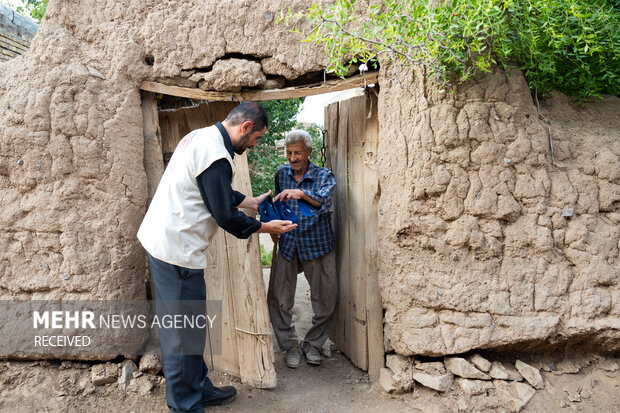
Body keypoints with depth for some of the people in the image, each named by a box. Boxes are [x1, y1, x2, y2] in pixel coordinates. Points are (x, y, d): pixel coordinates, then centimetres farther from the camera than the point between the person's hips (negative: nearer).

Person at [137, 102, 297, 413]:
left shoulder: (200, 136, 11)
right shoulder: (216, 156, -21)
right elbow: (226, 216, -18)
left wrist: (251, 202, 24)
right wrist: (265, 228, -4)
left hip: (159, 237, 11)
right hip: (176, 249, -11)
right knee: (183, 332, 2)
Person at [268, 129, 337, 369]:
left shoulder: (324, 175, -4)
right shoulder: (281, 174, 7)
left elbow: (324, 199, -25)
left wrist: (301, 193, -41)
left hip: (318, 246, -2)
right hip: (288, 245, 3)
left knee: (326, 301, 2)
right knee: (278, 300, 0)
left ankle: (312, 343, 25)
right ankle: (291, 345, 21)